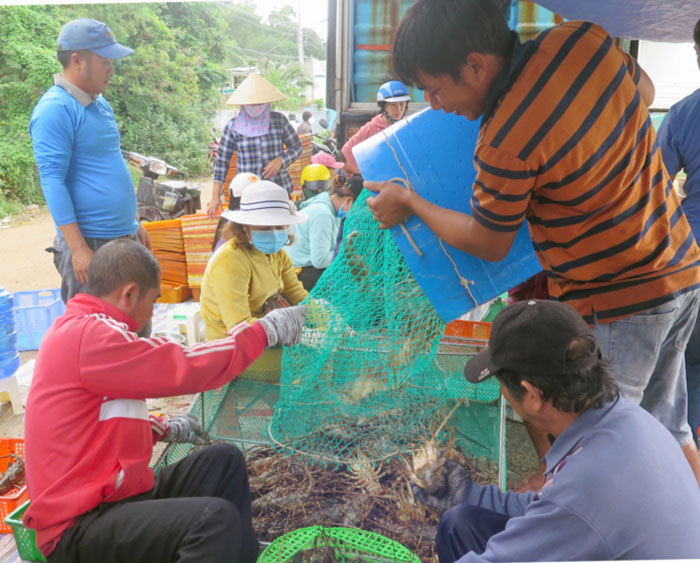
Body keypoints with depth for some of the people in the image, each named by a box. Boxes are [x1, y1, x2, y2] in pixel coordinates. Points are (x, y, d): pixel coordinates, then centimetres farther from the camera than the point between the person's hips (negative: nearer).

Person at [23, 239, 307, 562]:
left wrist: (164, 430, 26)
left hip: (110, 492, 11)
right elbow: (185, 368, -22)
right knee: (218, 518, -30)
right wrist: (266, 330, -12)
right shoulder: (90, 335, -20)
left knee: (224, 460, 10)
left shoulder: (79, 330, 14)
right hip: (81, 524, -11)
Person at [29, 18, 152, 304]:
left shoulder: (100, 105, 12)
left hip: (124, 237, 8)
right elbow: (52, 180, -18)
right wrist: (78, 248, -21)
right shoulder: (55, 109, -14)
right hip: (89, 244, -8)